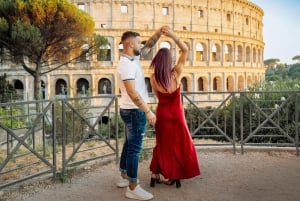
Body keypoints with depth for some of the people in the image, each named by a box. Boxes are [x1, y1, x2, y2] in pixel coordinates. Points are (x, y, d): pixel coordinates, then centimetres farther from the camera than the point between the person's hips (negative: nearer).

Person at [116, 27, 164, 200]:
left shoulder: (133, 58, 8)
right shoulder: (126, 64, -21)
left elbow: (149, 46, 21)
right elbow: (132, 92, -27)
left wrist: (160, 32, 7)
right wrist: (148, 111, -27)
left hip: (132, 110, 10)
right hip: (134, 111, -10)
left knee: (129, 144, 19)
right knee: (134, 148, -5)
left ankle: (124, 177, 32)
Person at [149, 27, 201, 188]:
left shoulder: (153, 77, -12)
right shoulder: (176, 74, -18)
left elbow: (156, 95, 3)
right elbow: (185, 50, -12)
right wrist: (172, 35, -18)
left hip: (162, 113, 2)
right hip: (176, 113, -2)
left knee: (163, 144, 18)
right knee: (178, 144, 13)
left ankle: (155, 175, 20)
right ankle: (173, 176, 19)